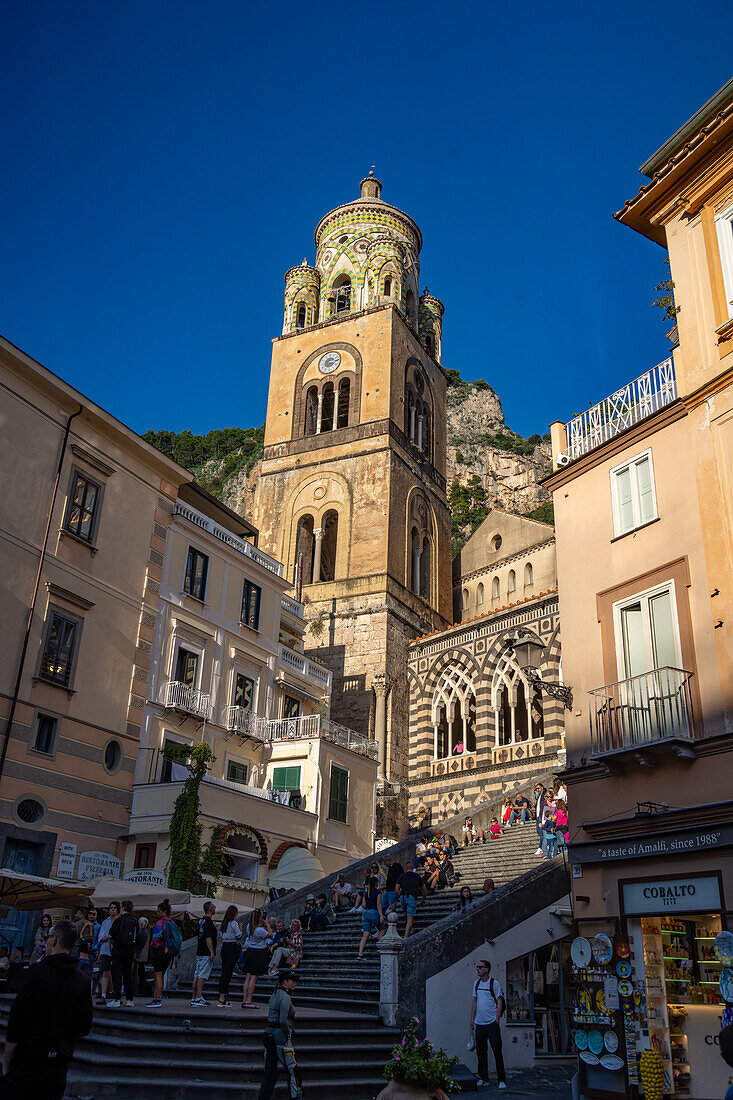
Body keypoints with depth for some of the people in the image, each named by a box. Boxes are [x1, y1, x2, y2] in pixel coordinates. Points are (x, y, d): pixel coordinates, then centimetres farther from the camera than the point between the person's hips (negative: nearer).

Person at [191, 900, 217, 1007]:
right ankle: (198, 999, -12)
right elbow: (208, 938, -20)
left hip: (199, 953, 9)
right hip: (206, 953, -9)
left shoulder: (201, 920, 16)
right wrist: (212, 952, -19)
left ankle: (193, 998, 13)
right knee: (202, 976, -9)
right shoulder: (208, 921, -14)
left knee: (197, 975, 9)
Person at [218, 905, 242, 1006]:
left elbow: (222, 937, 15)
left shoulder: (224, 923, 11)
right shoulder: (234, 923, -11)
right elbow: (239, 937, -9)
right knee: (228, 972, -5)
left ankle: (223, 995, 11)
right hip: (233, 947, -7)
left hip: (224, 947, 7)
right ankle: (222, 997, -7)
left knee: (224, 971, 10)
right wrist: (241, 929, 5)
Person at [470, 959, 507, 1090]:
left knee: (497, 1051, -5)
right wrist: (472, 1019, 14)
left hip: (491, 1023, -5)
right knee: (480, 1051, 8)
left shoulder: (494, 983, -6)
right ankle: (483, 1078, 19)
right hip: (479, 1023, 6)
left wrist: (496, 1020, -11)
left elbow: (500, 1002, -6)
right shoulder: (476, 983, 11)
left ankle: (502, 1080, 2)